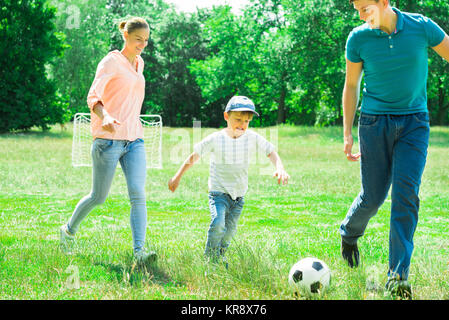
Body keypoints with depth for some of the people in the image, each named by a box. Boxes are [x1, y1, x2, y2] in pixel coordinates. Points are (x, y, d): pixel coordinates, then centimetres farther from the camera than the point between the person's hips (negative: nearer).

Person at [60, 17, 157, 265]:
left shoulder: (139, 64, 14)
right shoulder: (111, 62, -7)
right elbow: (93, 97, -17)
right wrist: (104, 117, -36)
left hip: (134, 140, 6)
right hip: (108, 140, -6)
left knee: (138, 194, -11)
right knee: (98, 197, 5)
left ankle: (139, 250, -16)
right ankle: (69, 230, 31)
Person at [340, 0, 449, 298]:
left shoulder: (422, 27, -7)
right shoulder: (358, 38, -4)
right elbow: (351, 86, 7)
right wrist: (347, 133, 6)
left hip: (414, 122, 0)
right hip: (375, 122, 0)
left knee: (406, 193, -11)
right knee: (373, 196, 1)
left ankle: (398, 276, -9)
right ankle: (349, 233, 36)